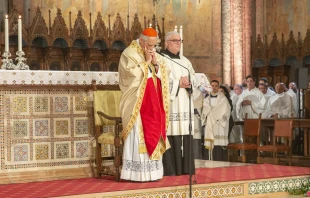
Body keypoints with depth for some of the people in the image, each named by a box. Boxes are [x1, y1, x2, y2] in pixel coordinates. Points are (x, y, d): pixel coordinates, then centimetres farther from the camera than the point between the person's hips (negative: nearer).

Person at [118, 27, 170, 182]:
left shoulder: (155, 55, 16)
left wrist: (156, 64, -6)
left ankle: (150, 171, 9)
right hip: (137, 102, -7)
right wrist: (146, 62, -13)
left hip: (153, 103, 7)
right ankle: (137, 172, -7)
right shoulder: (129, 53, -6)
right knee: (138, 136, -9)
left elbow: (162, 75, 9)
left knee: (153, 134, 5)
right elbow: (134, 74, -19)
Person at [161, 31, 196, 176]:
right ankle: (170, 169, -9)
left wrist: (188, 83, -7)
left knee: (185, 136, 3)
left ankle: (185, 167, 8)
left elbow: (194, 79, 15)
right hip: (169, 104, -6)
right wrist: (178, 83, -12)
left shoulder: (185, 61, 21)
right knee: (171, 135, -11)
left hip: (184, 105, 6)